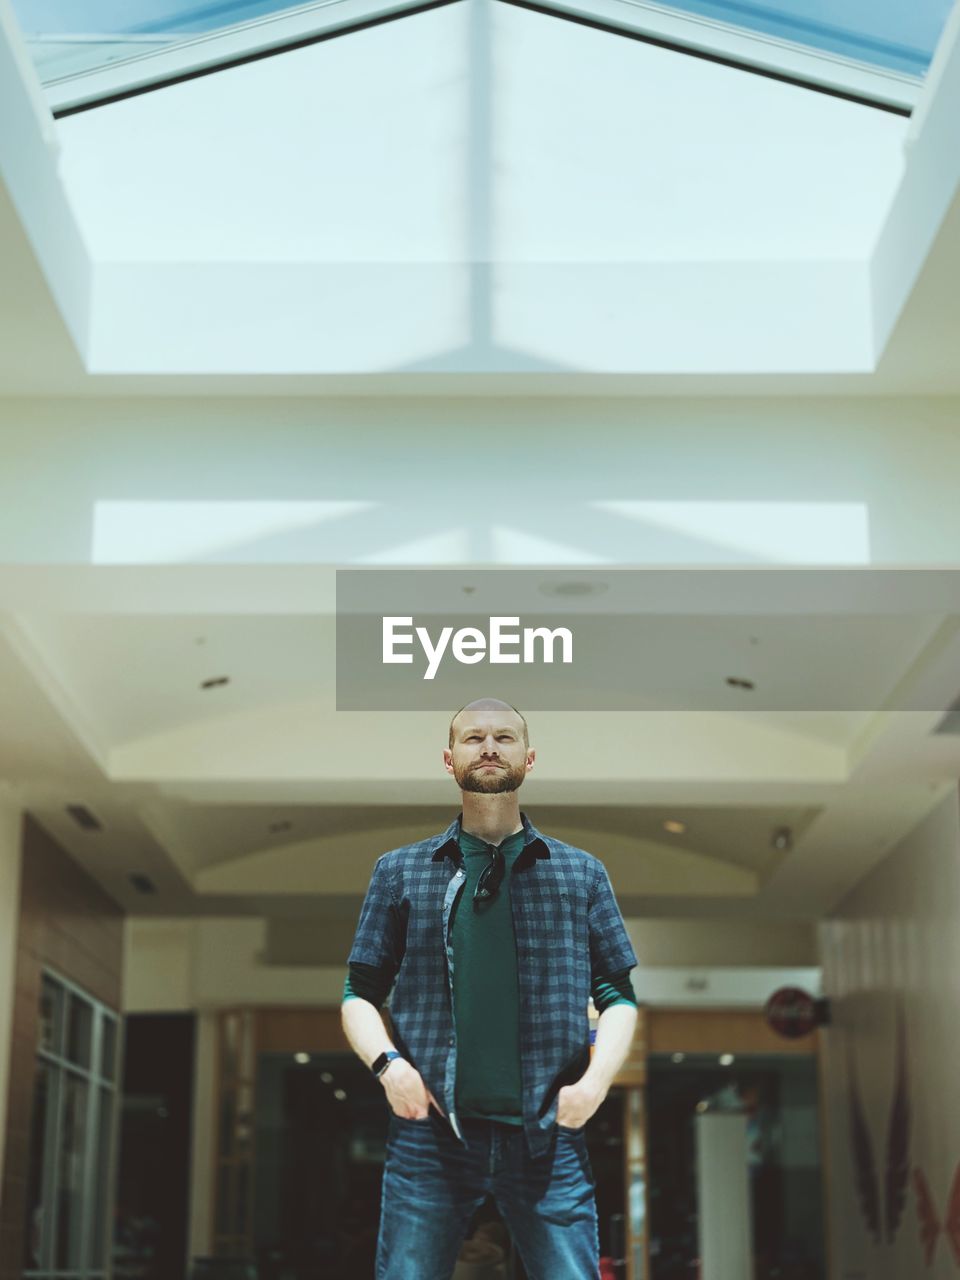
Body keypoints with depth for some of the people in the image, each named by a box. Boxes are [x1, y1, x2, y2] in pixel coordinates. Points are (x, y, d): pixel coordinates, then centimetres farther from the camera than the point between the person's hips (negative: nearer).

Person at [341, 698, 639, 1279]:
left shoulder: (582, 873, 12)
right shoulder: (400, 872, 11)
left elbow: (617, 994, 11)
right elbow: (361, 992, 11)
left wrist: (596, 1081, -5)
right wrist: (386, 1063, -7)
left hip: (549, 1136, 0)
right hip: (429, 1133, 0)